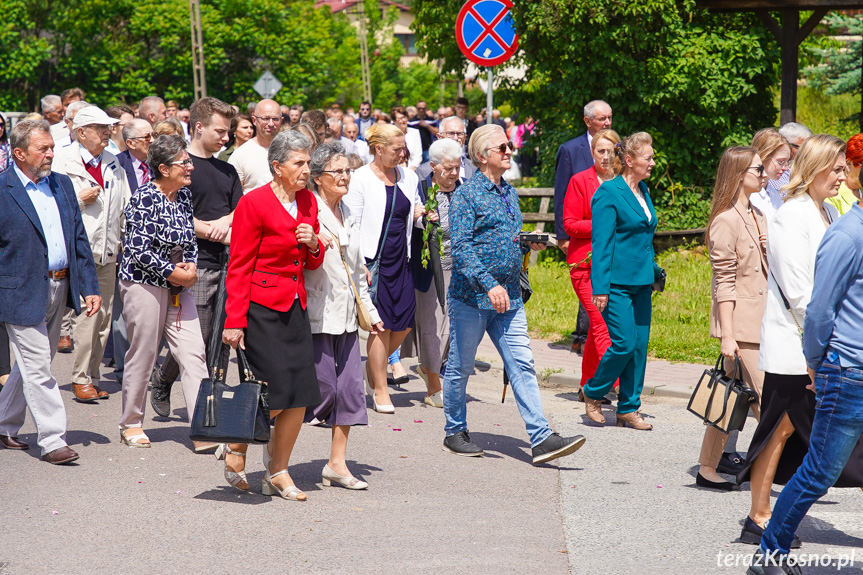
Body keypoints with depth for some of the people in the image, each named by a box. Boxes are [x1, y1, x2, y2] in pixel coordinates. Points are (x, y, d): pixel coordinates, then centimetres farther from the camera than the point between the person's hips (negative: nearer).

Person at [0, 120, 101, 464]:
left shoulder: (62, 185, 10)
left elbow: (79, 239, 13)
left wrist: (89, 287, 7)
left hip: (59, 289, 7)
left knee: (32, 365, 16)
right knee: (38, 369, -5)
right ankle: (51, 441, 1)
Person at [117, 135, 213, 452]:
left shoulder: (184, 195, 8)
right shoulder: (145, 198, -14)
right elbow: (139, 250, -19)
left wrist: (191, 266, -3)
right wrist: (173, 272, -15)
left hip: (178, 288, 7)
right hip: (144, 283, -7)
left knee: (194, 354, -3)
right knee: (142, 356, 3)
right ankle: (131, 424, 21)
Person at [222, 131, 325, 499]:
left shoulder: (308, 202, 12)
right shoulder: (254, 203, -8)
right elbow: (239, 267, -9)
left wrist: (314, 244, -3)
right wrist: (235, 321, -13)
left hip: (296, 308, 7)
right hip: (261, 309, -7)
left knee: (301, 397, 1)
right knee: (276, 394, -10)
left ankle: (278, 473, 14)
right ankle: (236, 449, 15)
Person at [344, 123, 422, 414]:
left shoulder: (408, 177, 10)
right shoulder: (361, 179, -7)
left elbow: (415, 212, 24)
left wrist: (420, 214, -1)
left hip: (400, 259, 5)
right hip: (373, 259, -5)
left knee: (404, 323, 1)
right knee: (382, 324, -4)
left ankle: (373, 368, 26)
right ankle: (380, 390, 7)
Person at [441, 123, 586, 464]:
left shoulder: (509, 193, 15)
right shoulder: (467, 194, -9)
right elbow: (460, 247, -17)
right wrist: (489, 285, -25)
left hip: (508, 297, 7)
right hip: (471, 295, -6)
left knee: (522, 365, -2)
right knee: (460, 366, 6)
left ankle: (540, 439, -7)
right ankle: (454, 433, 21)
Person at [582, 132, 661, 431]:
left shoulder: (643, 191, 13)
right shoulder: (609, 193, -11)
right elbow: (602, 243, -14)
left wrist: (653, 270, 17)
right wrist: (600, 288, -17)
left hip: (641, 282, 8)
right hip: (617, 281, -8)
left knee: (640, 345, 6)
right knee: (625, 343, -10)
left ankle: (628, 409, 13)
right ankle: (593, 393, 12)